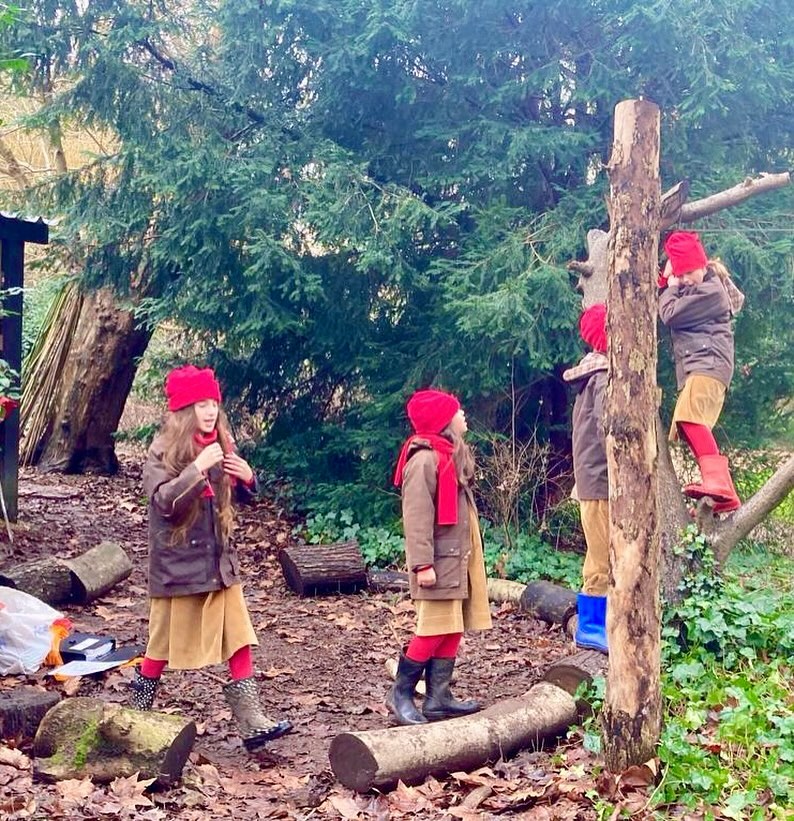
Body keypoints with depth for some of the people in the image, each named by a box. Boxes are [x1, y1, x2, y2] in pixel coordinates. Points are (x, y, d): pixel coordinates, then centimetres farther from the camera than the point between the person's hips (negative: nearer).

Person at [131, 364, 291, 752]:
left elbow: (240, 497, 15)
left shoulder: (221, 446, 5)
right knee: (166, 640, 9)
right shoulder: (164, 450, -10)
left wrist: (247, 478, -7)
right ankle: (139, 710, 30)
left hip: (220, 560, 5)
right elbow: (163, 500, -22)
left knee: (239, 640, -1)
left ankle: (252, 722, 0)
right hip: (178, 562, -5)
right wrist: (198, 468, -30)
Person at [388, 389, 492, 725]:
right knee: (434, 628, -7)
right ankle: (401, 694, 5)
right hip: (438, 559, -10)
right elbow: (417, 517, -20)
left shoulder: (454, 454, 14)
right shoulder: (424, 460, -16)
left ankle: (438, 697, 14)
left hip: (457, 556, 10)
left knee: (453, 628, 9)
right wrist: (422, 564, -23)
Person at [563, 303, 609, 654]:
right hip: (603, 480, -10)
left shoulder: (592, 375, 16)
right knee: (604, 559, -3)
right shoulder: (607, 377, -14)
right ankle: (592, 628, 3)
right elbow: (608, 430, -23)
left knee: (600, 557, 16)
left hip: (591, 479, 10)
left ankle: (591, 625, 22)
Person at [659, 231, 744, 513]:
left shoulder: (711, 290, -10)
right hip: (695, 367, 11)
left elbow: (669, 314, -12)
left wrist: (671, 287, 4)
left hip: (709, 363, -11)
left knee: (689, 417, -31)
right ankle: (723, 495, 7)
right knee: (693, 428, 8)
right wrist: (665, 280, 12)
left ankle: (718, 481, -45)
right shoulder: (692, 288, 21)